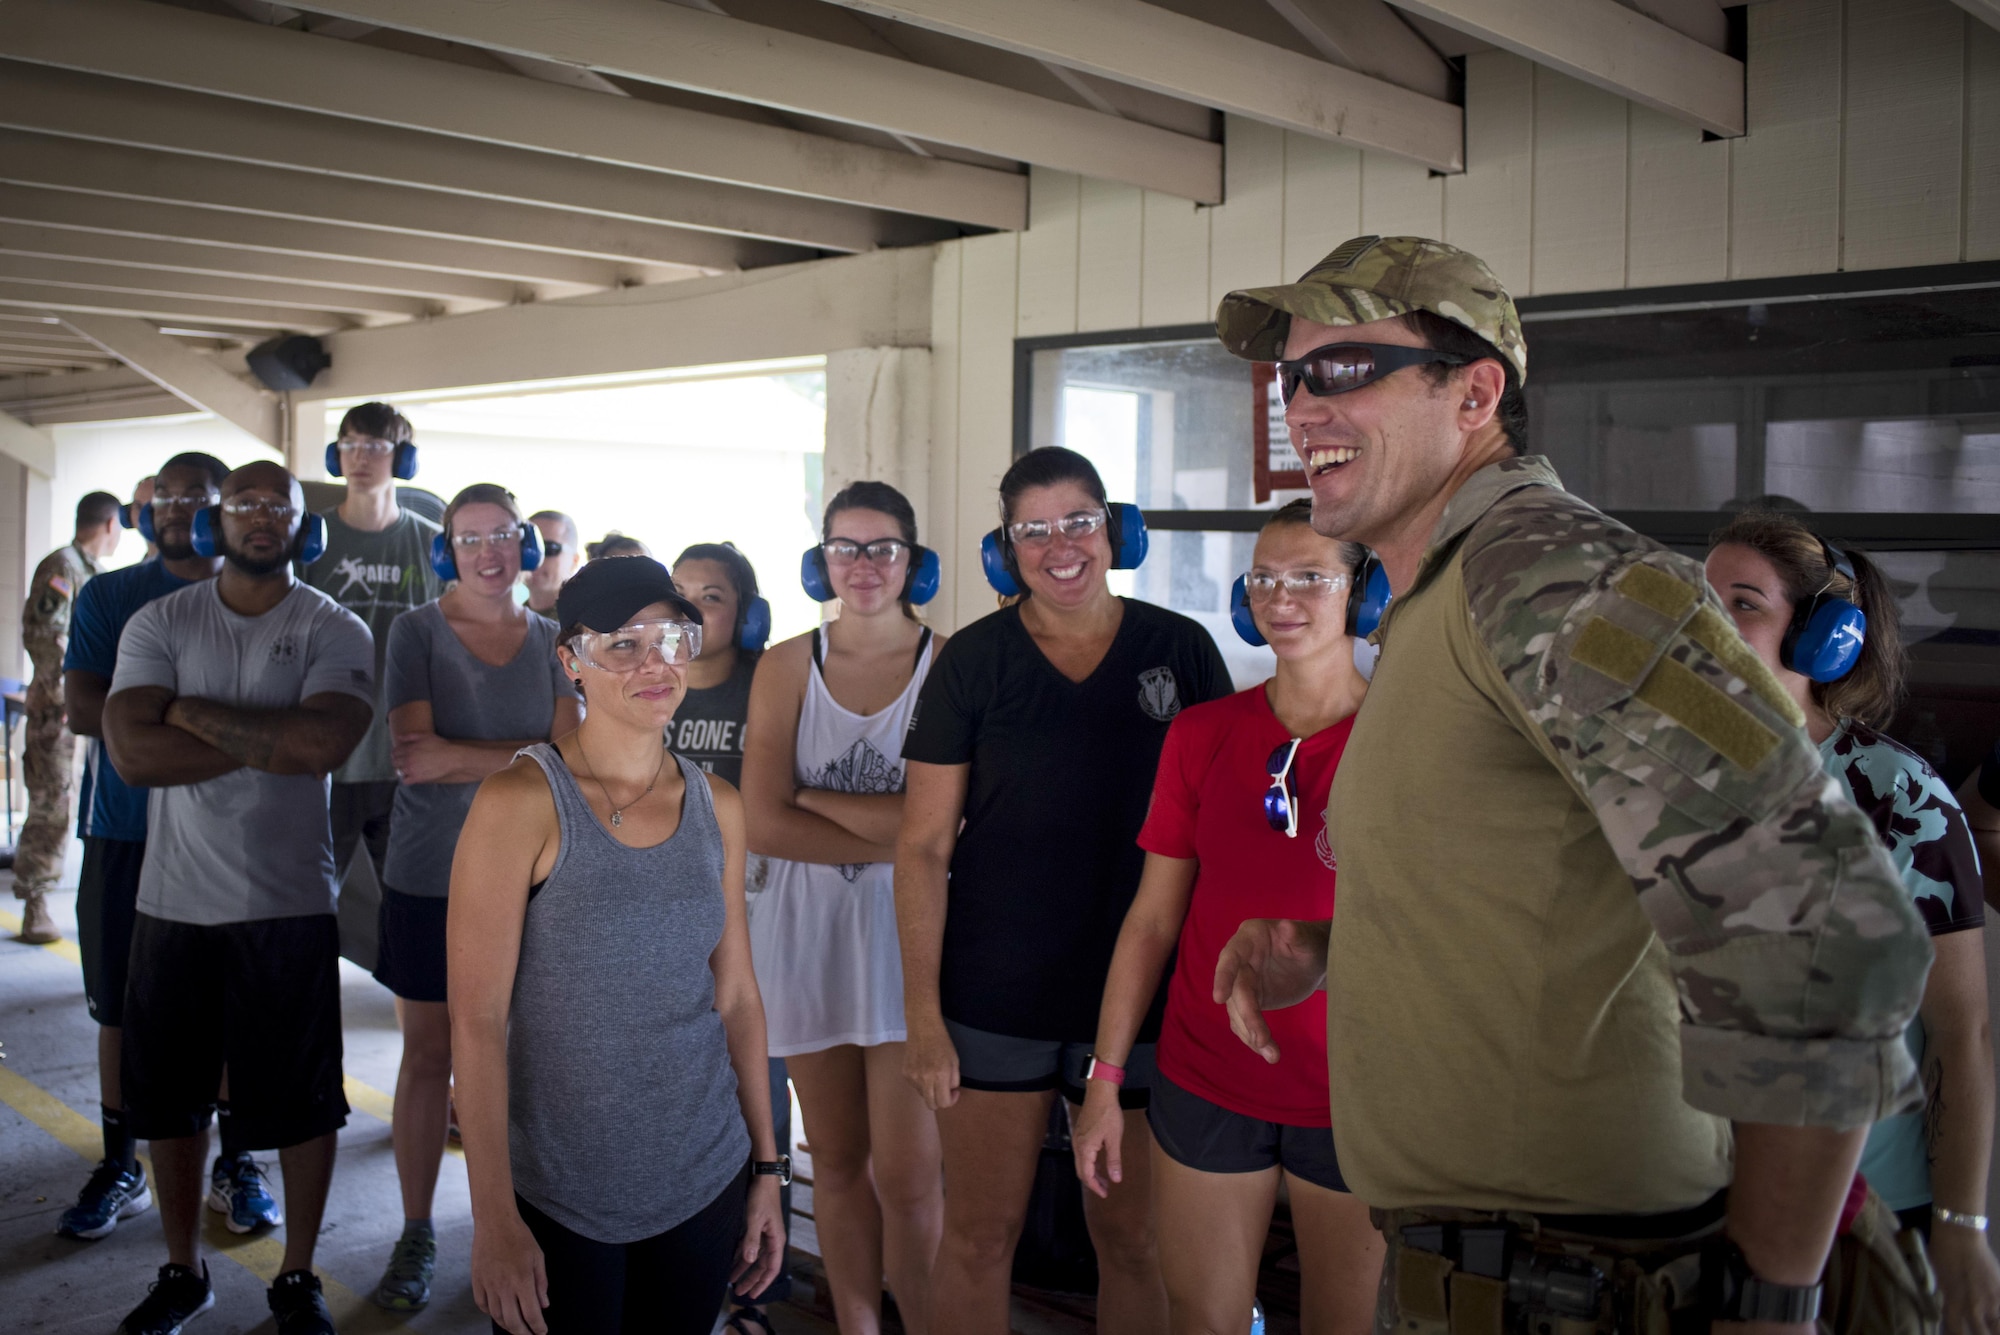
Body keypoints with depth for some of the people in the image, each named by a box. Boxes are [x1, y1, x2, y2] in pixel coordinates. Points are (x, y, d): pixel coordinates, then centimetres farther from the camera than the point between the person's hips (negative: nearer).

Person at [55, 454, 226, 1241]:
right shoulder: (108, 597, 5)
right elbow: (82, 709, -5)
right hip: (126, 829, 1)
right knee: (122, 1007, 8)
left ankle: (238, 1160, 20)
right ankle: (120, 1168, 22)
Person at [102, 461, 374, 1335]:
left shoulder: (337, 632, -3)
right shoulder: (159, 623, 2)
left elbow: (325, 743, -22)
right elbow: (133, 751, -13)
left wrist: (197, 713, -13)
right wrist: (273, 737, -15)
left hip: (288, 906, -2)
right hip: (173, 901, 2)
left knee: (302, 1101, 7)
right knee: (168, 1097, 14)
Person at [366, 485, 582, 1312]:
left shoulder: (552, 640, 5)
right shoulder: (418, 631, -2)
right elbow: (412, 753, -14)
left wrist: (456, 757, -15)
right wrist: (519, 758, -14)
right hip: (429, 877, -2)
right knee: (428, 1055, 7)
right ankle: (416, 1235, 20)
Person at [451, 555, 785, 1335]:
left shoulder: (717, 807, 3)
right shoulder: (522, 801, -12)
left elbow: (736, 994, 9)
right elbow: (477, 1019, -14)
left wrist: (767, 1167, 9)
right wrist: (495, 1219, -15)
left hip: (705, 1183, 4)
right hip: (558, 1198, -4)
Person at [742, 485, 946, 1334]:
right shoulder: (787, 667, 2)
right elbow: (762, 824, -7)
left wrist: (813, 797, -9)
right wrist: (889, 835, -12)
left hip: (909, 931, -3)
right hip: (808, 927, 3)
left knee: (906, 1175, -3)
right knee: (836, 1160, 13)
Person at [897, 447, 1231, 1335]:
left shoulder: (1182, 650, 0)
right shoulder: (974, 660, -2)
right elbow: (922, 846, -2)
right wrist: (922, 1010, -7)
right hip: (996, 995, 0)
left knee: (1133, 1239, 12)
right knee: (978, 1238, 8)